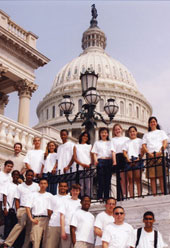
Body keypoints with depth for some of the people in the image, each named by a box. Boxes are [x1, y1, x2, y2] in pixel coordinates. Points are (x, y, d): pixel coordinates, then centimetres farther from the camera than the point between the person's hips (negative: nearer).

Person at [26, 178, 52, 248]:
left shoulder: (50, 195, 12)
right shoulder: (34, 195, 11)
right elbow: (28, 207, 4)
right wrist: (31, 219, -6)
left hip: (47, 219, 1)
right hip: (37, 219, -1)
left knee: (46, 240, 2)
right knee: (35, 240, -7)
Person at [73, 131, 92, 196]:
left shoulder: (89, 146, 19)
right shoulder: (76, 146, 16)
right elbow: (74, 158, 6)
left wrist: (90, 165, -10)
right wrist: (82, 164, -10)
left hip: (88, 167, 0)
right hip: (80, 168, 0)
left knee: (88, 185, -7)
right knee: (81, 186, -7)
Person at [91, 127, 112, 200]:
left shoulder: (110, 143, 18)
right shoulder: (97, 143, 15)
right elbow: (94, 153, 7)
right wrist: (95, 160, -12)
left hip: (109, 161, 2)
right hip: (100, 161, -2)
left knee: (108, 179, 1)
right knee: (100, 179, -7)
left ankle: (106, 197, 5)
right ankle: (99, 197, -7)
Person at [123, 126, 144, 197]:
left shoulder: (139, 141, 14)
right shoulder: (127, 142, 22)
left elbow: (142, 150, 4)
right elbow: (124, 152, 10)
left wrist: (139, 157, -14)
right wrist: (127, 158, -9)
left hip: (137, 161, -2)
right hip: (129, 161, 3)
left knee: (138, 179, -8)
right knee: (130, 180, -3)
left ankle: (139, 195, -11)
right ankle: (131, 196, -6)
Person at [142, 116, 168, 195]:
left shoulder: (161, 132, 20)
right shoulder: (146, 135, 25)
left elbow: (165, 143, 6)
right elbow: (144, 146, 11)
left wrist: (160, 151, -11)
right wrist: (149, 153, -8)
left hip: (160, 155, -1)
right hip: (150, 156, 2)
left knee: (161, 175, -11)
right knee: (152, 176, -8)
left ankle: (163, 192, -15)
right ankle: (154, 194, -12)